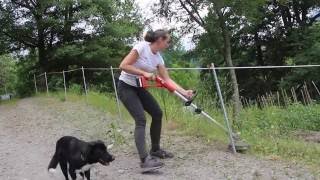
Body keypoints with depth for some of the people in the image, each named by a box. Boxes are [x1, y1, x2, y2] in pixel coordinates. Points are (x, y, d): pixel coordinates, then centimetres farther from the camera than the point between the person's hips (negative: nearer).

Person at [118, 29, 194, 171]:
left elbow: (167, 80, 2)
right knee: (141, 119, -21)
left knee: (157, 113, 8)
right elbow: (123, 66, -25)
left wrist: (185, 92, -5)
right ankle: (145, 159, -25)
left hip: (140, 88, 8)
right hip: (126, 87, -8)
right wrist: (144, 73, -26)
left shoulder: (158, 58, 3)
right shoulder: (142, 47, -19)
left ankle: (155, 150, 23)